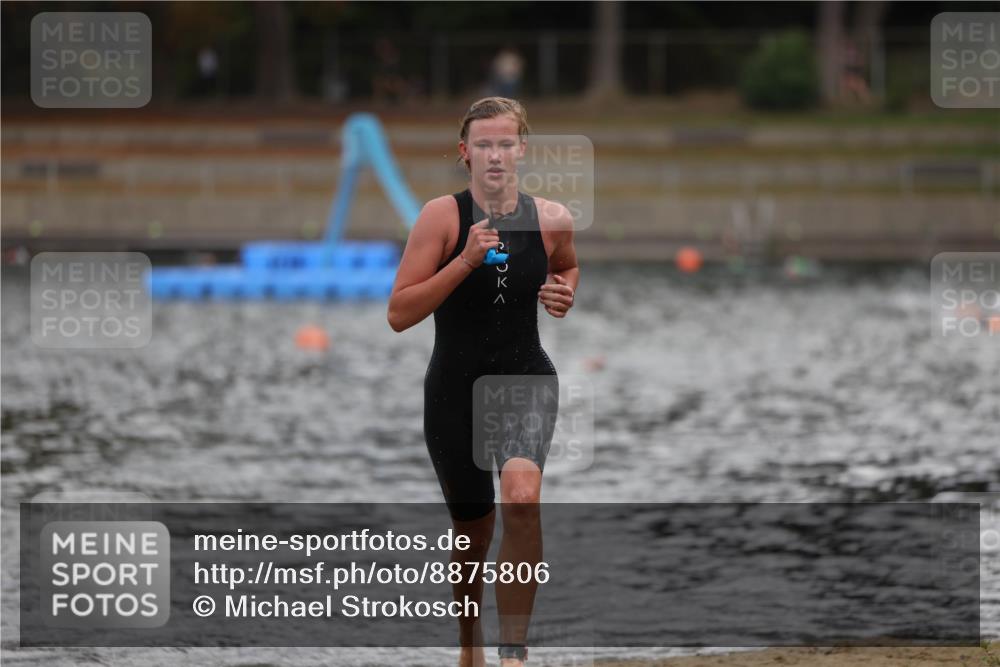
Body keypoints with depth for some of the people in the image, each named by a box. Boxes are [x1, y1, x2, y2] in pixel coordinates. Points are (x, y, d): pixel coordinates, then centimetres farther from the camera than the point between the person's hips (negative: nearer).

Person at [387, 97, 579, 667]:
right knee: (474, 530, 14)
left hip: (527, 381, 0)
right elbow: (399, 313, -15)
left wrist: (565, 294, 0)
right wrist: (465, 261, -24)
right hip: (455, 387, 0)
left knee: (522, 497, -28)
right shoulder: (443, 217, -11)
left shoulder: (551, 219, -3)